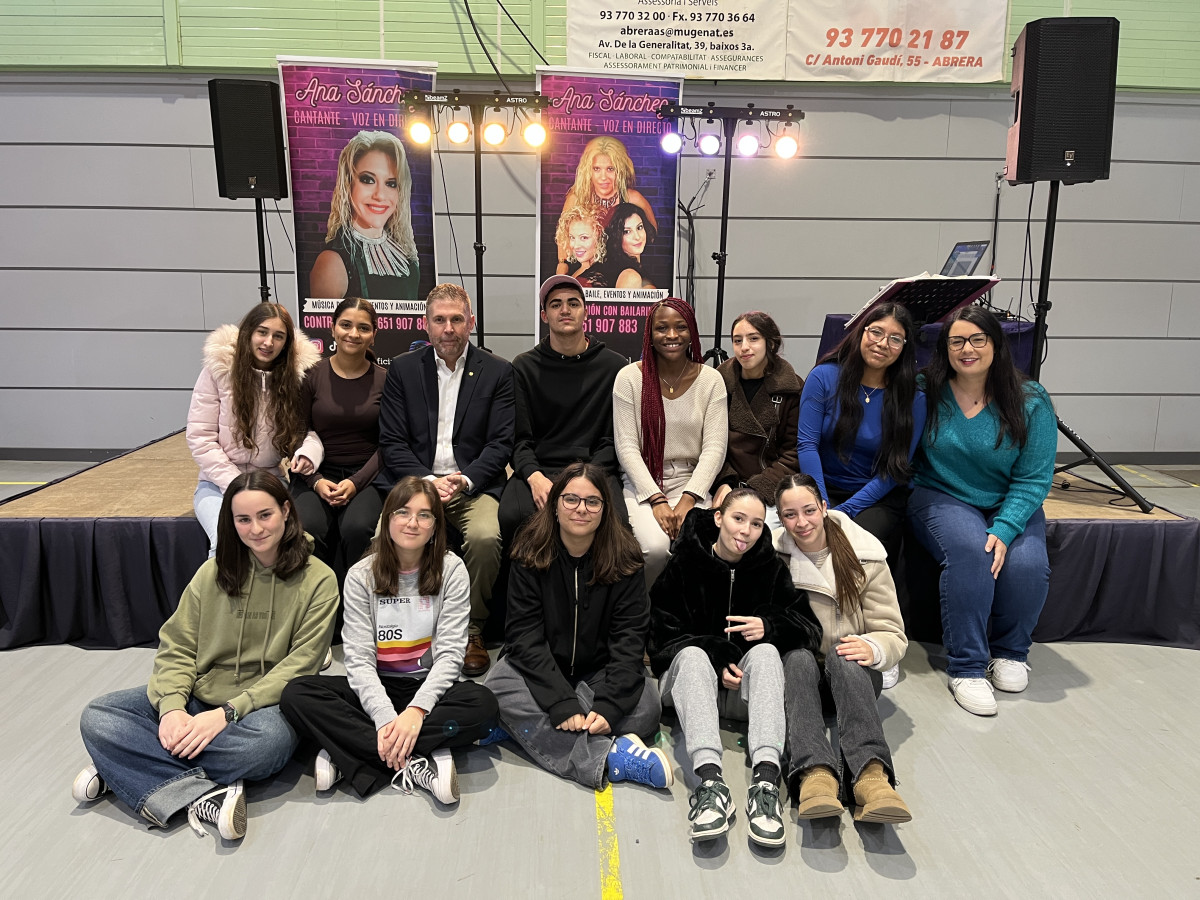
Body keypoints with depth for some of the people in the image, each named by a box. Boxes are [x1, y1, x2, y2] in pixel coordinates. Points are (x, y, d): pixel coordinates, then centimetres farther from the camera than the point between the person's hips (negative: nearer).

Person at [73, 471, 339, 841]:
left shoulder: (318, 581, -5)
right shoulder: (215, 573, 7)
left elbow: (299, 666, -10)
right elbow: (177, 647, 5)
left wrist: (227, 713, -19)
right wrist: (171, 707, -15)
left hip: (266, 703, -4)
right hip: (200, 696, 4)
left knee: (270, 740, -38)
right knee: (96, 717, -15)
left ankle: (127, 767, -18)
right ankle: (200, 795, -25)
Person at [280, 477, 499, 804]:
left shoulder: (451, 571, -4)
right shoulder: (361, 575, -2)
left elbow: (450, 652, -9)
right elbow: (359, 658, -9)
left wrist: (416, 710, -25)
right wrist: (385, 717, -25)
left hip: (430, 688, -1)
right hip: (375, 688, 1)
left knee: (482, 704, -32)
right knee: (296, 696, -24)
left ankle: (347, 756, -26)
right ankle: (416, 764, -28)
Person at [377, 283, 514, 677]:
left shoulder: (498, 371, 5)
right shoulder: (402, 369, 9)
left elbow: (501, 443, 1)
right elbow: (392, 442, 3)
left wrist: (464, 480, -15)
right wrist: (426, 481, -13)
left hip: (474, 484, -1)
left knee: (485, 537, -30)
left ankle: (473, 630, -7)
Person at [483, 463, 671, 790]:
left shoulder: (625, 558, -9)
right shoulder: (531, 555, -11)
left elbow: (628, 639, -13)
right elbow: (525, 636, -17)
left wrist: (608, 706, -28)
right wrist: (562, 704, -30)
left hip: (600, 670, 1)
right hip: (539, 668, 0)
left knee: (646, 705, -26)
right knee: (501, 686, -31)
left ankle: (528, 729, -23)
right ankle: (609, 758, -35)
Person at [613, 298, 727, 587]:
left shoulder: (710, 380, 2)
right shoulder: (629, 378, -2)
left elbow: (714, 448, -3)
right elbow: (626, 447, -6)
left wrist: (688, 499, -16)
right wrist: (657, 500, -16)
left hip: (691, 484, 1)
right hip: (643, 484, -1)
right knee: (656, 547, -29)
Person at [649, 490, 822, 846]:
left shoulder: (770, 568, 4)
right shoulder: (684, 565, -3)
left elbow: (810, 628, 1)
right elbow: (662, 634, -5)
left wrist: (771, 626, -20)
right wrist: (717, 662, -17)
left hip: (745, 687, 2)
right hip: (690, 680, -1)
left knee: (766, 652, -29)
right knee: (692, 654, -34)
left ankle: (766, 780, -47)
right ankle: (709, 780, -53)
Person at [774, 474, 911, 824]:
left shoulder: (864, 557, -1)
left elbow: (894, 635, -4)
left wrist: (873, 648, -28)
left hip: (852, 677, 0)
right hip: (795, 674, 0)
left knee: (843, 656, -35)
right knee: (799, 656, -35)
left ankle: (871, 775, -53)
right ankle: (814, 773, -54)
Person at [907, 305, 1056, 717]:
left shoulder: (1030, 401, -5)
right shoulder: (927, 393, -6)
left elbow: (1033, 479, -7)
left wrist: (1003, 531, -20)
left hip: (1010, 505, 2)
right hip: (942, 497, -1)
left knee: (1027, 564, -27)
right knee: (969, 551, -33)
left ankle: (1009, 652, 4)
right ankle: (966, 667, -19)